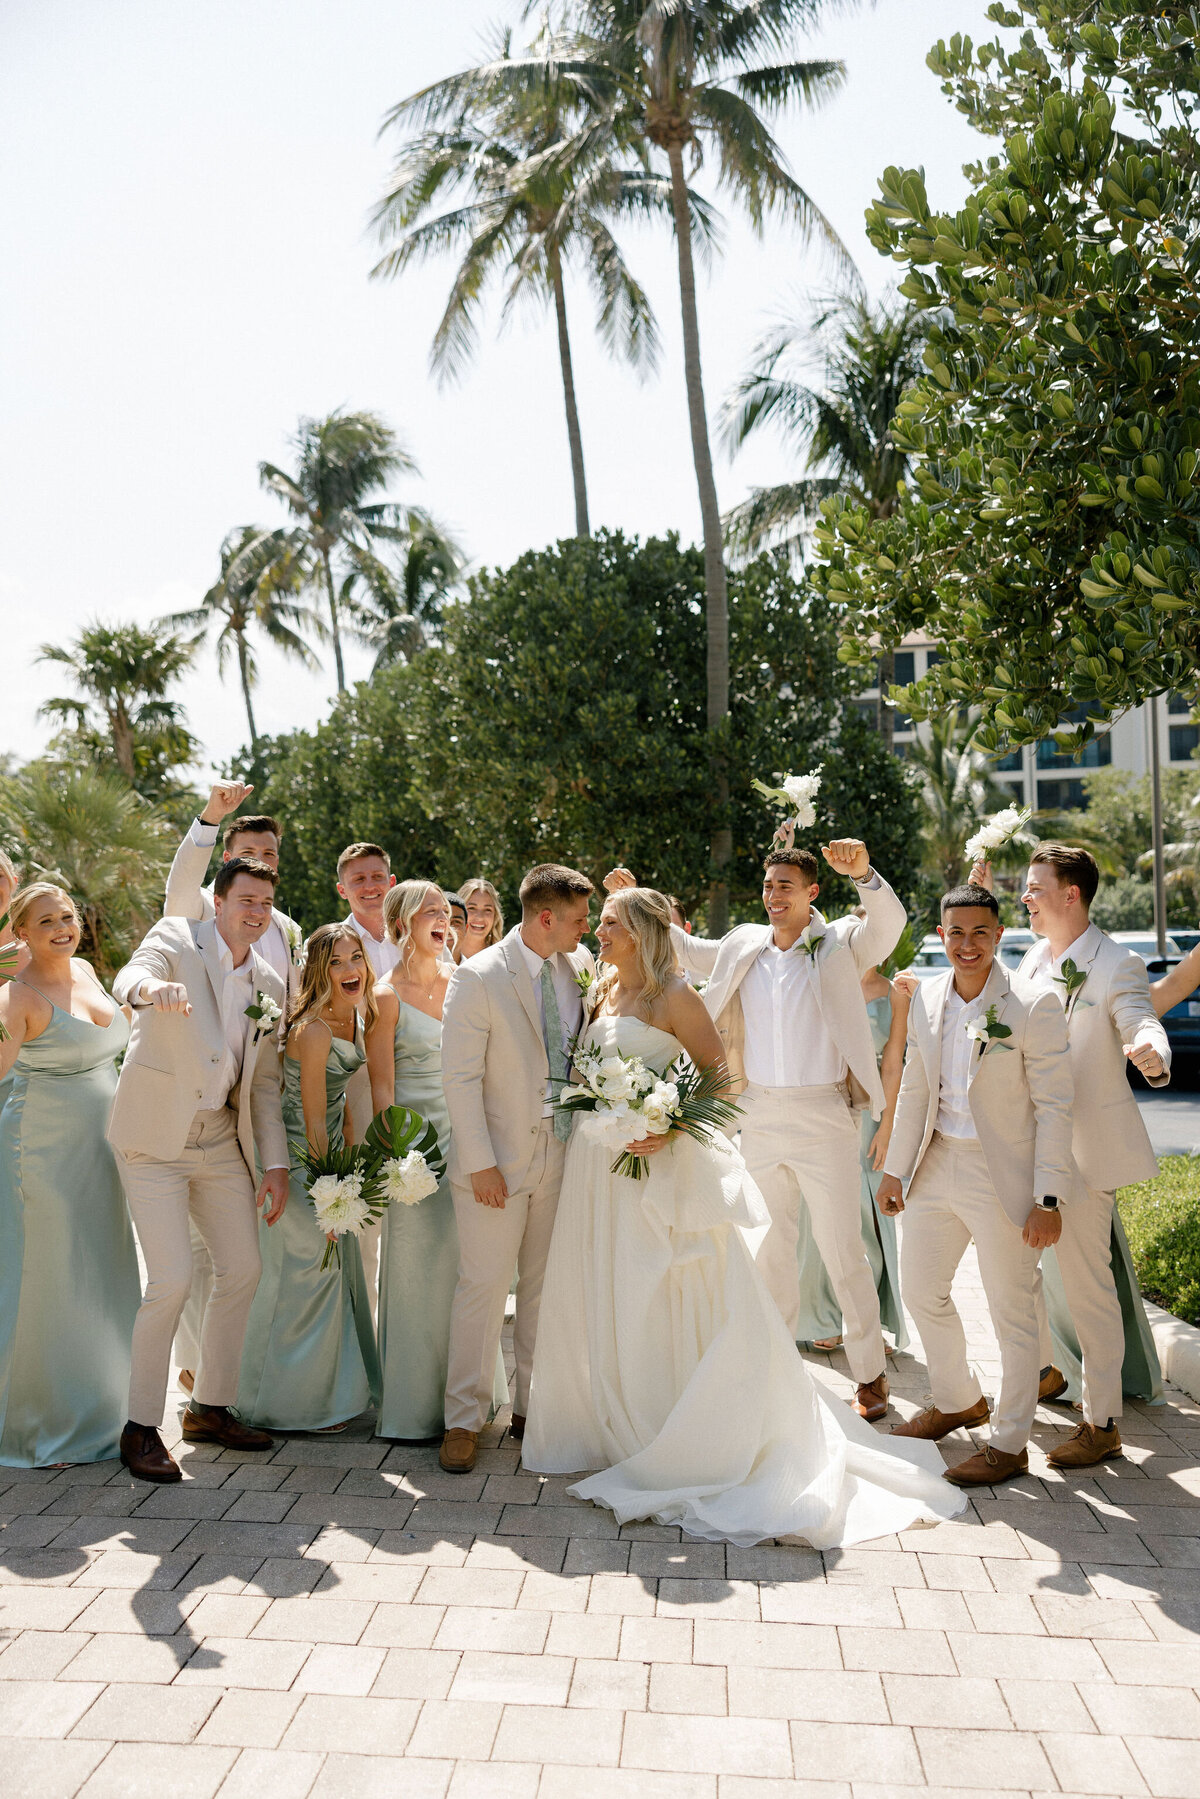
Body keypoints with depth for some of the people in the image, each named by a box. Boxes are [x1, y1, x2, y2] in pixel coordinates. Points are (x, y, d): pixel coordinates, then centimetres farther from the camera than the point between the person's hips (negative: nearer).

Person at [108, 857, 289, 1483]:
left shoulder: (269, 984, 10)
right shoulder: (175, 938, -6)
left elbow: (264, 1082, 13)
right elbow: (129, 979, -28)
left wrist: (276, 1164, 6)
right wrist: (153, 989, -53)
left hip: (221, 1139, 6)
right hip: (156, 1137, -6)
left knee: (242, 1270, 8)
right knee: (171, 1281, -11)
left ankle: (210, 1408, 27)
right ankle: (141, 1427, 8)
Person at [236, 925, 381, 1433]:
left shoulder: (358, 1014, -1)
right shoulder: (312, 1030, -27)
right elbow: (313, 1120, -22)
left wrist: (351, 1146, 12)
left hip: (330, 1151, 9)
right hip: (297, 1156, -9)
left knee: (339, 1264, 18)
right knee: (307, 1272, 3)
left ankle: (334, 1386, 36)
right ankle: (297, 1404, 21)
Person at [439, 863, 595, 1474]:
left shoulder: (581, 966, 5)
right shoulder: (479, 977, -11)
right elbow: (460, 1076, -12)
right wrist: (480, 1162, -15)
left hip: (562, 1153, 5)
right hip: (497, 1157, -5)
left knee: (546, 1286, 13)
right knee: (483, 1286, 0)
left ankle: (533, 1407, 27)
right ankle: (463, 1419, 15)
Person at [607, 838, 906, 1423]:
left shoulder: (841, 944, -3)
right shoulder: (743, 946, 8)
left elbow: (889, 923, -21)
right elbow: (686, 950, 23)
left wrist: (864, 875, -39)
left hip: (823, 1117, -4)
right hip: (759, 1116, 4)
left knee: (842, 1250, 3)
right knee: (769, 1249, 14)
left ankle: (870, 1373, 19)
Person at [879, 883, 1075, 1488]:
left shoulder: (1034, 1007, -15)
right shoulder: (926, 998, 2)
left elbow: (1054, 1108, -13)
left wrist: (1048, 1199, -16)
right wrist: (894, 1168, 12)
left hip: (1002, 1177, -6)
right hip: (937, 1166, 6)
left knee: (1012, 1313, 7)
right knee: (920, 1291, 18)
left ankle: (1009, 1444, 26)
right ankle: (957, 1402, 43)